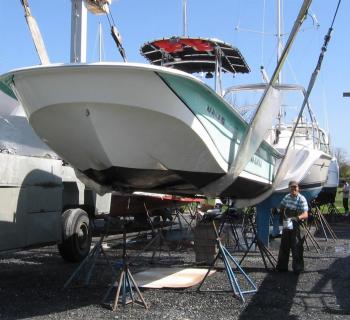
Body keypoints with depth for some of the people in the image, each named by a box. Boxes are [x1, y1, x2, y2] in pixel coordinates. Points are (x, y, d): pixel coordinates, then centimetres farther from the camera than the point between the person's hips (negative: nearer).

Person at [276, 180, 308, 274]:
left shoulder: (301, 199, -13)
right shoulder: (286, 197, 7)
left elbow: (305, 215, -23)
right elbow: (281, 208, 25)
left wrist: (298, 217, -40)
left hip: (296, 227, -6)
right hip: (286, 226, 6)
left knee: (297, 248, -4)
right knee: (284, 247, 12)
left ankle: (298, 268, 8)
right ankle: (282, 266, 26)